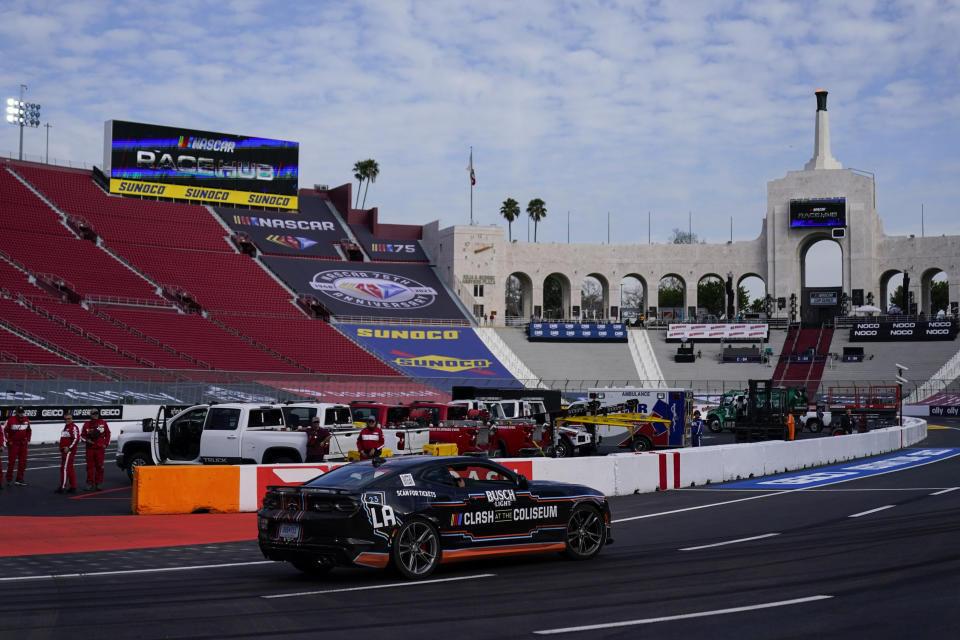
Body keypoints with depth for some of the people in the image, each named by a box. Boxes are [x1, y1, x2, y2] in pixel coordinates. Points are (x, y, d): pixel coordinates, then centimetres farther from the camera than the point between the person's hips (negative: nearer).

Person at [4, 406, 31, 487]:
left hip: (23, 444, 5)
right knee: (11, 461, -2)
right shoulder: (11, 420, -12)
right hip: (13, 444, -5)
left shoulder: (26, 420, 5)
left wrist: (27, 440, 11)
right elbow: (4, 431, -9)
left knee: (23, 462, 4)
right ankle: (9, 479, 10)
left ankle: (19, 479, 13)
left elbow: (29, 431, 19)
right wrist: (8, 441, -10)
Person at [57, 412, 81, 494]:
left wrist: (68, 448, -22)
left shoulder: (74, 427, -11)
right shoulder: (66, 427, 21)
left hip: (69, 451, -10)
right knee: (70, 469, 12)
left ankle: (63, 487, -12)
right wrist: (62, 448, 20)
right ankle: (73, 487, 16)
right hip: (65, 451, 10)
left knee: (65, 468, -12)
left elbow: (76, 439, -21)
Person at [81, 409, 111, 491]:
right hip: (90, 448, 0)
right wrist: (87, 440, -8)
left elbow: (107, 434, 13)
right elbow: (82, 435, 11)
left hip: (100, 448, 0)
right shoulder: (86, 424, 5)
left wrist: (106, 444, 4)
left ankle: (98, 483, 8)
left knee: (99, 466, 0)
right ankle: (90, 483, 7)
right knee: (90, 466, 2)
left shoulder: (103, 423, 5)